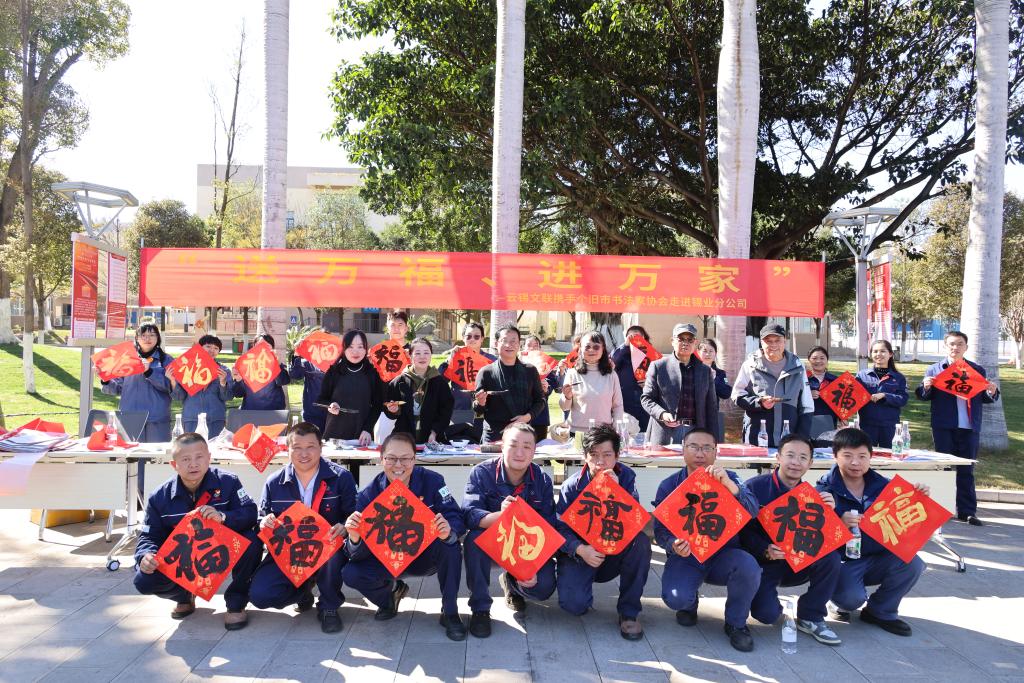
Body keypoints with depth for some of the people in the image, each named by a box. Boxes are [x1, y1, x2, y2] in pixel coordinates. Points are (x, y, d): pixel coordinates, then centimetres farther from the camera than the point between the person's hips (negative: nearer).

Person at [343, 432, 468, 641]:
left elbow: (456, 519, -25)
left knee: (450, 543, -31)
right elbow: (358, 555, -17)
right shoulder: (369, 493, -15)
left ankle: (450, 613, -13)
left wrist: (448, 531, -49)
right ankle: (391, 592, 12)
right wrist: (354, 538, -42)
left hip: (427, 556, -1)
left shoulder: (432, 481, -17)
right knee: (351, 574, -22)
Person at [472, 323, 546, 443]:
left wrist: (528, 416, -8)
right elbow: (478, 411, 4)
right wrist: (480, 403, -18)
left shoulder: (530, 371, 6)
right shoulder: (486, 373, 0)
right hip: (494, 436, -1)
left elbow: (540, 400, 10)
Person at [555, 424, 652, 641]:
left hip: (615, 553, 2)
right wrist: (581, 550, -30)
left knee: (641, 541, -30)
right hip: (580, 554, -1)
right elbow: (561, 529, -11)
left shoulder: (626, 478, -5)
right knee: (573, 604, -27)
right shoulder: (572, 486, -9)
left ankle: (629, 612, -14)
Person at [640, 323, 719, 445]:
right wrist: (662, 414, -15)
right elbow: (646, 398, 4)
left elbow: (711, 408, 14)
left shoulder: (705, 371, 13)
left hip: (696, 434, 2)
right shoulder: (658, 366, 4)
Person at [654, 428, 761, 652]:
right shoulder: (669, 486, 0)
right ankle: (689, 605, 15)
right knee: (675, 598, -27)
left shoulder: (729, 479, 0)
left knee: (749, 568, -31)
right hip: (685, 557, 0)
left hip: (723, 553, 1)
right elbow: (660, 529, -5)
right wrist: (674, 545, -29)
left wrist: (730, 486, -35)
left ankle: (736, 623, -2)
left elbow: (752, 513, -17)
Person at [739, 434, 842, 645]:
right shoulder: (755, 487, -11)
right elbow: (742, 530, -14)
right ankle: (768, 596, 15)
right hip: (762, 563, -4)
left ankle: (810, 618, -4)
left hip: (796, 564, 4)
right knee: (767, 614, -26)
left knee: (831, 558, -23)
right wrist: (765, 551, -29)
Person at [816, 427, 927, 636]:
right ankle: (843, 604, 13)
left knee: (912, 564, -21)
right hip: (842, 561, -5)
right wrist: (840, 523, -36)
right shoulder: (825, 489, -11)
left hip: (878, 558, 5)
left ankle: (880, 611, 6)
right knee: (851, 597, -30)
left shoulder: (881, 485, 3)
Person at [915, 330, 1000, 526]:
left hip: (969, 427, 1)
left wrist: (992, 392, -12)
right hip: (944, 427, -1)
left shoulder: (977, 370, 9)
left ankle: (967, 511, 12)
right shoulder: (934, 370, 5)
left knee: (966, 471, 6)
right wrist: (926, 387, -19)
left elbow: (985, 399, 9)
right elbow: (924, 396, 2)